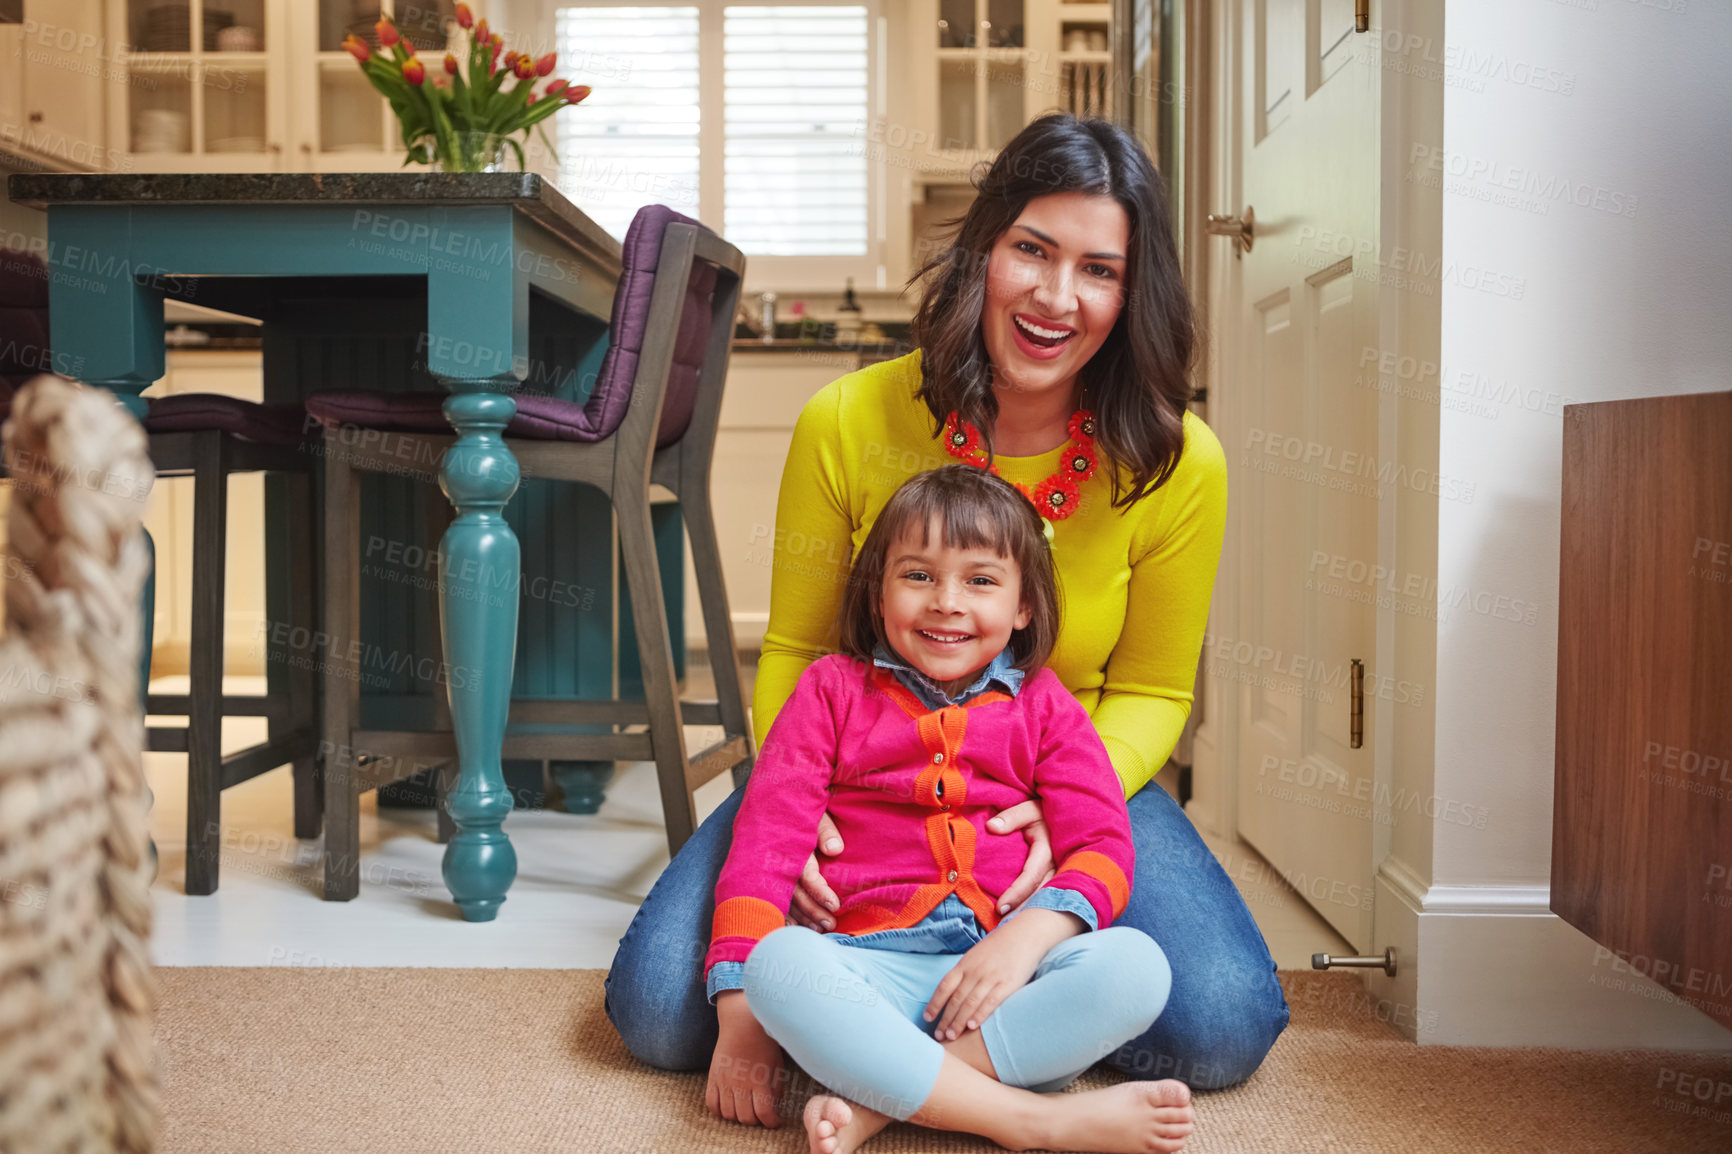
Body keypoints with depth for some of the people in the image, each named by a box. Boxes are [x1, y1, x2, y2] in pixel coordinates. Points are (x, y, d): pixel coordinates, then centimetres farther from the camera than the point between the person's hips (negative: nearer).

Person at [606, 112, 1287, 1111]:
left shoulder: (1178, 465, -14)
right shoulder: (847, 424, -14)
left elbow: (1150, 691, -2)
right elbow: (794, 649, -2)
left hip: (1072, 788, 1)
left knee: (1224, 1029, -22)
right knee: (659, 1010, -16)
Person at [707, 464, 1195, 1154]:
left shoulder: (1043, 707, 14)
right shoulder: (834, 691, 10)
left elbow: (1102, 845, 4)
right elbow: (767, 837, 1)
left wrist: (1026, 937, -17)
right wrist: (739, 1007, -10)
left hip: (1003, 970, 2)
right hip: (867, 964, -1)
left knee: (1136, 967, -26)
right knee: (779, 962, -34)